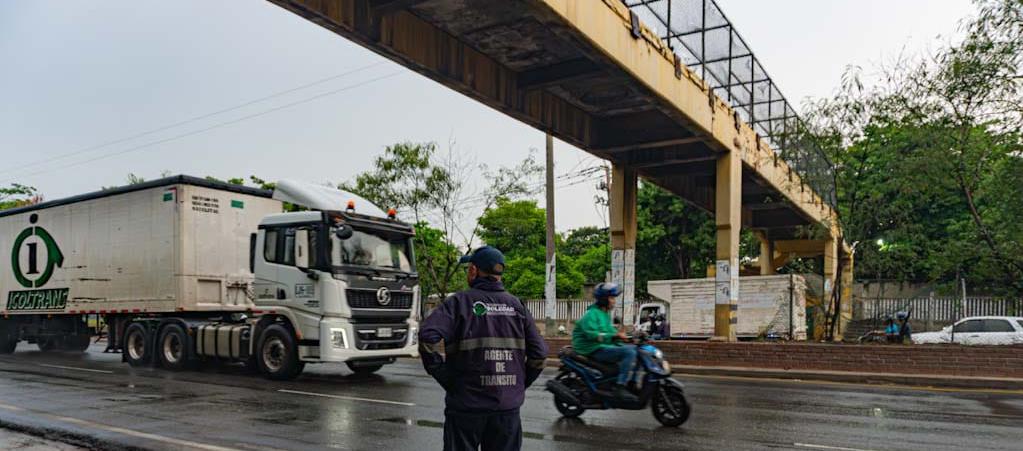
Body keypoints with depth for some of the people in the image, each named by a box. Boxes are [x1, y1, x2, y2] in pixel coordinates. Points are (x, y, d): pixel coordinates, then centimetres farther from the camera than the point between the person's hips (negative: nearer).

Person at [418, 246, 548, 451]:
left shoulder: (459, 302, -5)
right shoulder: (517, 305, 6)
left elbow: (428, 338, -19)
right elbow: (539, 352, 3)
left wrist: (444, 377, -9)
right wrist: (521, 383, 12)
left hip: (466, 405, -3)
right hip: (508, 406, 3)